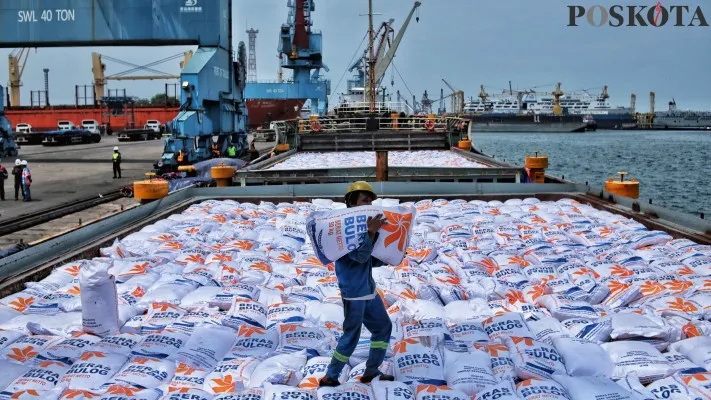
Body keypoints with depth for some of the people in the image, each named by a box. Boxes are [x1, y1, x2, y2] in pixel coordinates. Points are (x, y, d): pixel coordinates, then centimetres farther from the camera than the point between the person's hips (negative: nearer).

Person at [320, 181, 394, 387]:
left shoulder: (363, 225, 10)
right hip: (354, 292, -9)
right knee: (351, 336, -1)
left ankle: (371, 372, 25)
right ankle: (330, 377, 13)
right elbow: (360, 256, -28)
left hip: (369, 289, 9)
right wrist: (371, 233, -41)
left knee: (383, 327, 15)